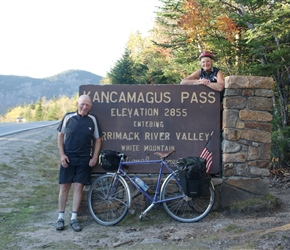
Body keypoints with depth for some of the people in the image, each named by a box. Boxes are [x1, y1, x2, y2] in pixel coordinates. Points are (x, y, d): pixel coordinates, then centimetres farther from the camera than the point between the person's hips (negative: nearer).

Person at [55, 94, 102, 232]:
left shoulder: (92, 120, 0)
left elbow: (97, 139, 6)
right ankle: (61, 217, 14)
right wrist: (62, 154, -6)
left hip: (84, 159, 1)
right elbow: (60, 136, 3)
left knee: (79, 187, 2)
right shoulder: (68, 117, -3)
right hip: (68, 158, -1)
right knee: (64, 186, 3)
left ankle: (74, 218, 11)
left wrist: (95, 157, -1)